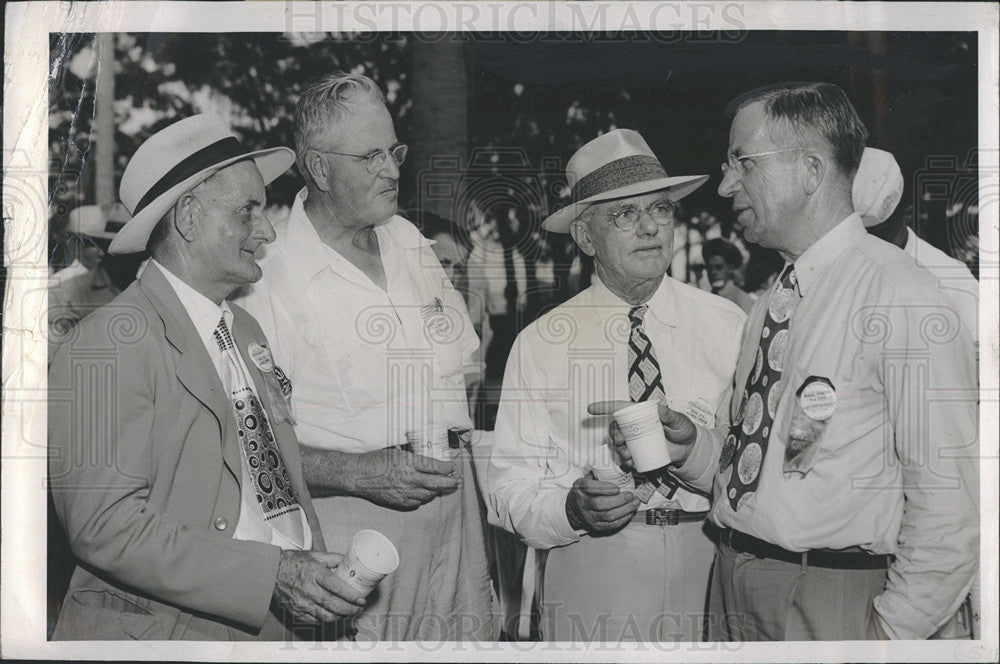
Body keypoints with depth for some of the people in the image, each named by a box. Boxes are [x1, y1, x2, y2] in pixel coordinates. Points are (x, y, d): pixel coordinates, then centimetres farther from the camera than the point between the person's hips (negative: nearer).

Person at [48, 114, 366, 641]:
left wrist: (319, 574, -3)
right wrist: (271, 576, -22)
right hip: (164, 633, -7)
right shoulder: (111, 343, -14)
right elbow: (105, 526, -20)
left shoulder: (245, 330, 11)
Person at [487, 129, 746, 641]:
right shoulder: (540, 345, -1)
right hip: (590, 576, -1)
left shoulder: (726, 325, 3)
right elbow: (512, 490, -3)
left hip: (712, 566, 1)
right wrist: (574, 508, -20)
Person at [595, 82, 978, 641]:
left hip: (829, 606, -7)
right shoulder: (771, 303, 11)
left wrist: (891, 630, -16)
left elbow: (951, 498, -18)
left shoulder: (901, 296, -14)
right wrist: (692, 447, -1)